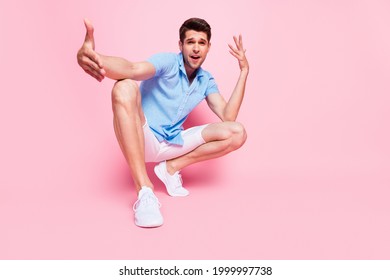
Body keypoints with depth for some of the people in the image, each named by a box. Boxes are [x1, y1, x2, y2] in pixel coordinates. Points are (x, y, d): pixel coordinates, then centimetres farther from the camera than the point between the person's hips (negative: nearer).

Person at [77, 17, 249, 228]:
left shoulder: (206, 80, 7)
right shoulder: (167, 62, -11)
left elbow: (228, 116, -4)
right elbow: (134, 70, -34)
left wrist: (244, 71, -6)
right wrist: (92, 57, -57)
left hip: (172, 143, 5)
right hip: (143, 138, -4)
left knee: (237, 134, -10)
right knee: (125, 87, -36)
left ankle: (172, 167, -1)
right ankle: (145, 192, -40)